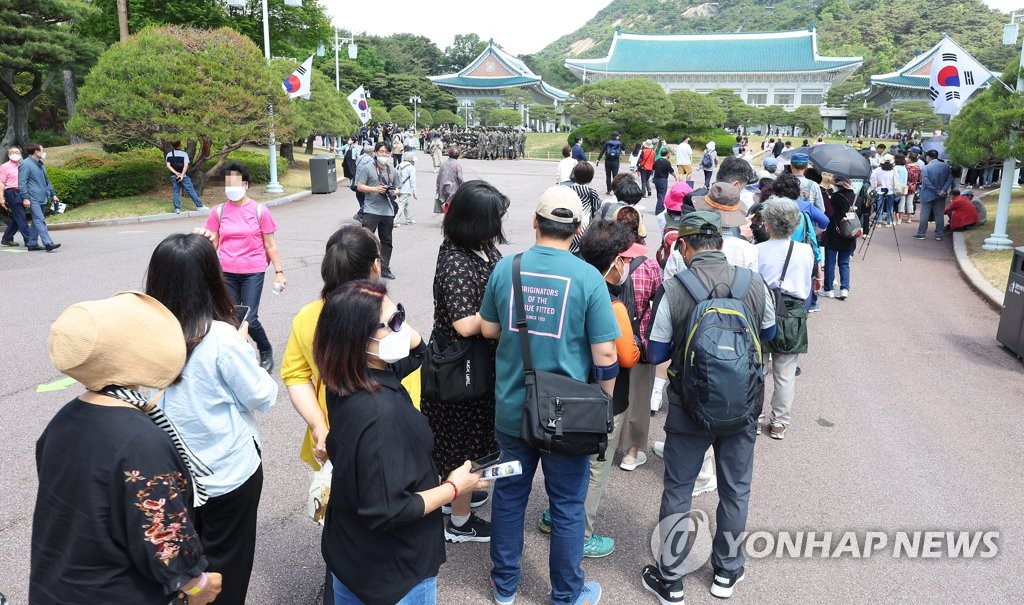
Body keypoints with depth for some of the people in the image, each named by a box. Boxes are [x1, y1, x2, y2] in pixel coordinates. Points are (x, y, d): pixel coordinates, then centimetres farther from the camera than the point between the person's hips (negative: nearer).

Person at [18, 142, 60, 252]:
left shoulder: (40, 164, 20)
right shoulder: (25, 164, -8)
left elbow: (47, 181, 28)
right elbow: (22, 182, -12)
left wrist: (53, 194, 24)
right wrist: (25, 197, -19)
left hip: (42, 199, 9)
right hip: (33, 199, -9)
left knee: (37, 221, 12)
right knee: (40, 220, -14)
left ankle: (32, 243, 18)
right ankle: (48, 243, -22)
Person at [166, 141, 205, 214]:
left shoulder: (169, 154, 6)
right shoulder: (184, 154, -3)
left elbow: (168, 165, -3)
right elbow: (186, 165, -15)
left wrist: (176, 173, -10)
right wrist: (182, 175, -18)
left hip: (174, 176, 3)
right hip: (184, 176, -3)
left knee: (175, 192, 8)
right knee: (191, 191, 2)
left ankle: (177, 209, 3)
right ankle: (199, 206, 5)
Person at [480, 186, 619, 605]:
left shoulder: (506, 268, -6)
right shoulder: (588, 277, -15)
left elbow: (489, 329, 6)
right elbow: (605, 354, -13)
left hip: (511, 409, 3)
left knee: (509, 495, 19)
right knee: (567, 506, 14)